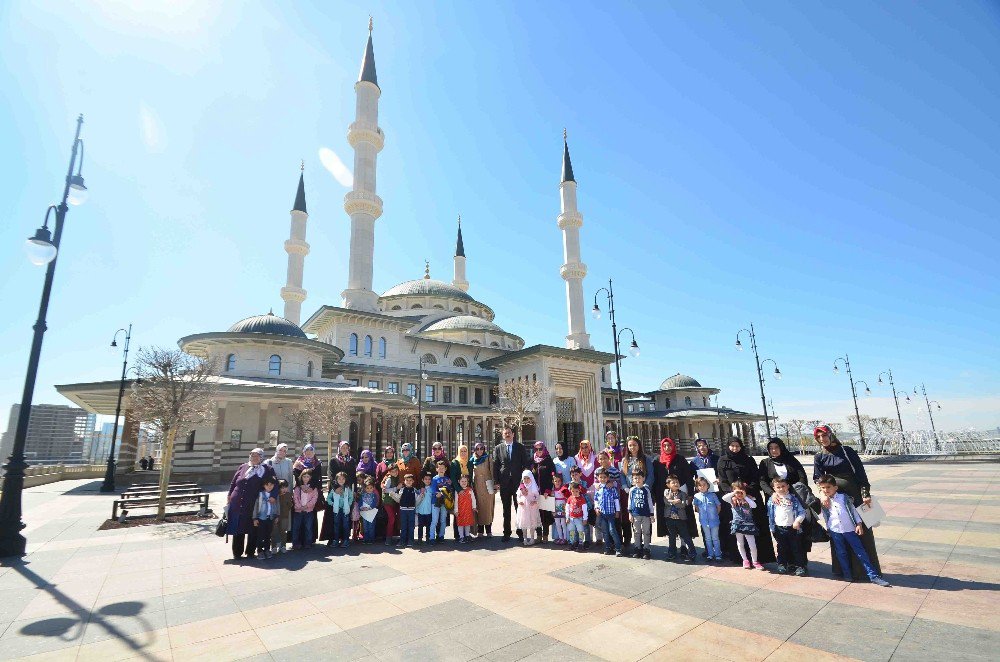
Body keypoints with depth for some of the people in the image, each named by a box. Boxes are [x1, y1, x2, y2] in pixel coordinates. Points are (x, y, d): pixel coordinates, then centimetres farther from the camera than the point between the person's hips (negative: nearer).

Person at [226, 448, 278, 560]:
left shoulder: (266, 470, -1)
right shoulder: (243, 467, 9)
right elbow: (233, 482, 15)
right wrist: (229, 496, 9)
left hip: (253, 505, -3)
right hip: (237, 504, 3)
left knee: (252, 530, 7)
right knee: (238, 529, 10)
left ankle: (250, 551, 22)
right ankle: (237, 552, 24)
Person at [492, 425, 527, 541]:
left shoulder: (520, 447, 6)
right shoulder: (498, 448, 6)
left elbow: (524, 464, 6)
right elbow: (495, 465, 4)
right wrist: (496, 481, -2)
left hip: (518, 481, -1)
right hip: (504, 482, 1)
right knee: (506, 509, 8)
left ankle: (520, 532, 11)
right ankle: (507, 533, 16)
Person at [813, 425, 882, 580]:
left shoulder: (847, 451, -2)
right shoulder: (819, 457, 5)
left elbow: (860, 472, -7)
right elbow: (818, 479, -2)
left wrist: (865, 494, -16)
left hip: (855, 496, -2)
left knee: (862, 532, 0)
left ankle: (866, 568, 11)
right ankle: (842, 568, 15)